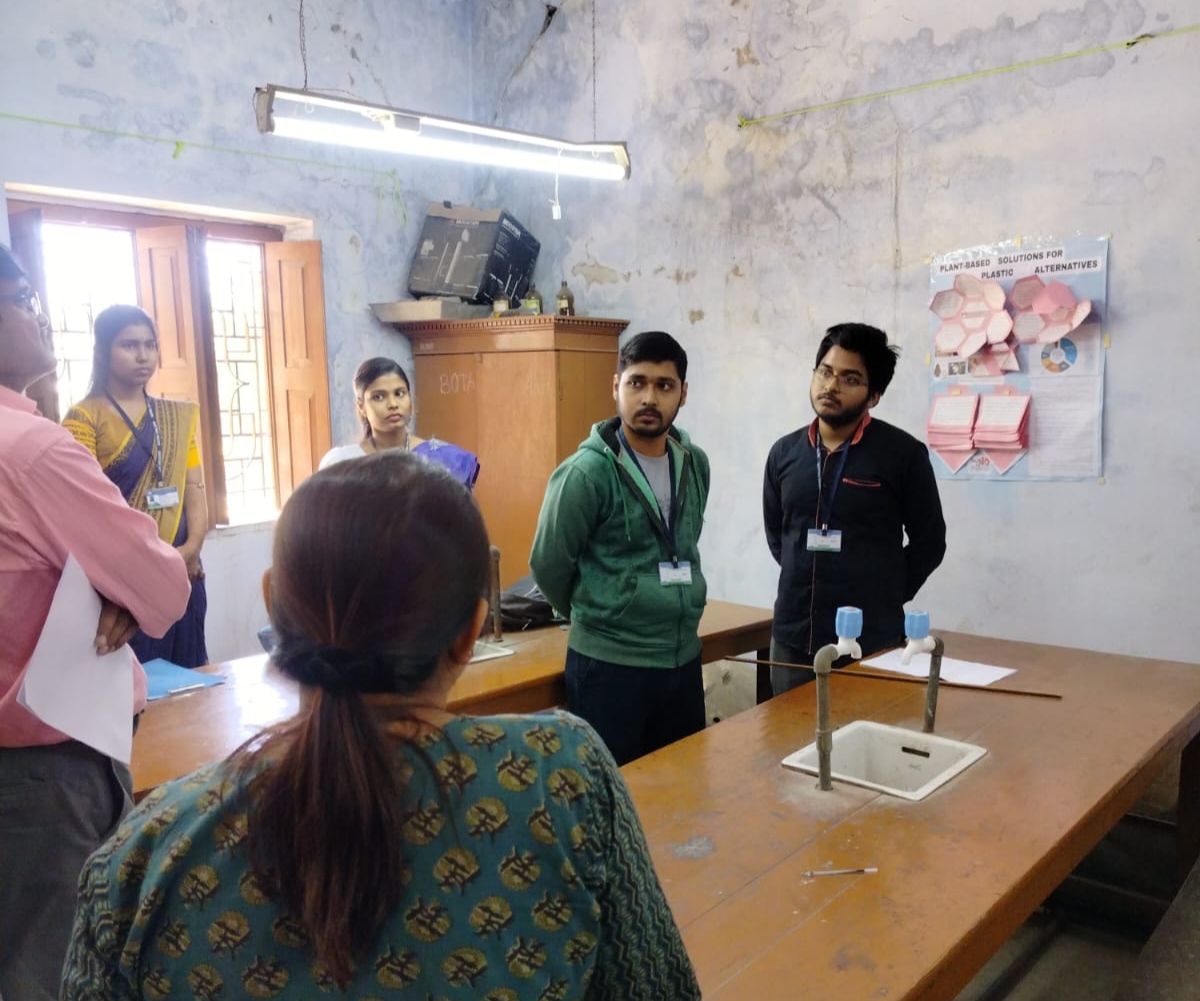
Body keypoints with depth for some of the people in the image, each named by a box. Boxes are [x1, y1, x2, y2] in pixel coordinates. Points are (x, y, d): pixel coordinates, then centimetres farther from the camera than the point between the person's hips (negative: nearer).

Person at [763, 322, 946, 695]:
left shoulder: (903, 453, -6)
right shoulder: (784, 452, 6)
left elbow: (929, 542, 0)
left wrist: (887, 596, 0)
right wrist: (806, 582, 11)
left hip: (872, 642, -4)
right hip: (793, 638, 4)